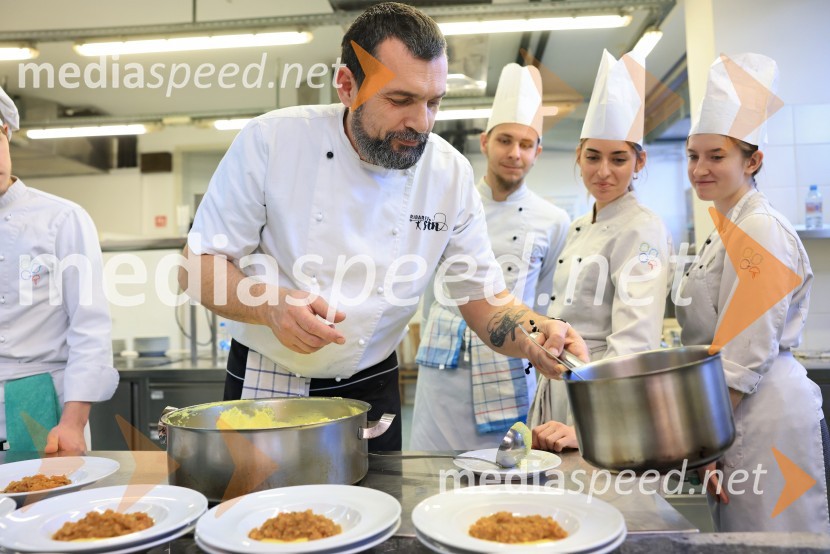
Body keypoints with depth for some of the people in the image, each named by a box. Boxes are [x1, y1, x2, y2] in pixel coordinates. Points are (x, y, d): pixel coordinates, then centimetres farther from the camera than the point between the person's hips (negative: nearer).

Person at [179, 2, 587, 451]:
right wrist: (271, 306, -32)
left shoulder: (450, 173, -10)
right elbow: (199, 266, -12)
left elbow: (483, 298, -6)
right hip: (264, 386, -1)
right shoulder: (271, 140, -17)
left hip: (370, 393, 2)